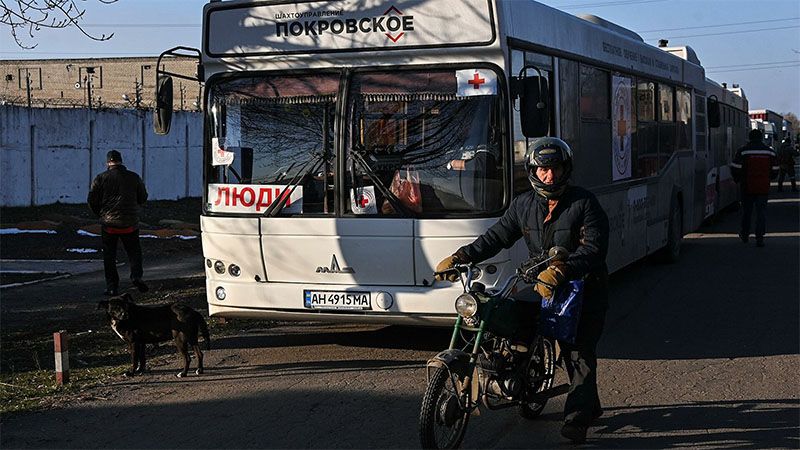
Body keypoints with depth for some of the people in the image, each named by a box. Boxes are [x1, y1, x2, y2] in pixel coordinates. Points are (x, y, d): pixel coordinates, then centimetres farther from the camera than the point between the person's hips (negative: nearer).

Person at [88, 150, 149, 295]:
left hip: (108, 223, -1)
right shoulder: (134, 177, 3)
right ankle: (136, 275, -10)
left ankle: (112, 286, 5)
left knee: (109, 255, 9)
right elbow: (143, 198, 10)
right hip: (130, 223, 1)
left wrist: (100, 214, 16)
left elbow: (92, 200, -1)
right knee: (134, 251, 13)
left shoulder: (101, 178, -3)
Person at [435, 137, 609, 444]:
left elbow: (594, 248, -21)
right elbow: (496, 237, 5)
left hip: (586, 289, -5)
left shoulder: (584, 203, -10)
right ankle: (589, 406, 28)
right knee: (570, 352, 12)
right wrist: (459, 257, -10)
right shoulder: (524, 205, 6)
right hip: (547, 289, 5)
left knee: (580, 352, -10)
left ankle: (576, 418, -11)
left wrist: (559, 271, -37)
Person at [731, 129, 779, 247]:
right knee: (761, 211, 1)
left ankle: (745, 234, 25)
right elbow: (775, 171, 7)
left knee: (746, 211, 13)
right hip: (763, 188, 1)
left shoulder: (743, 151, -6)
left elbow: (735, 169, -8)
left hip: (747, 187, -1)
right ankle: (760, 237, -8)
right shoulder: (769, 151, 4)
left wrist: (737, 179, 12)